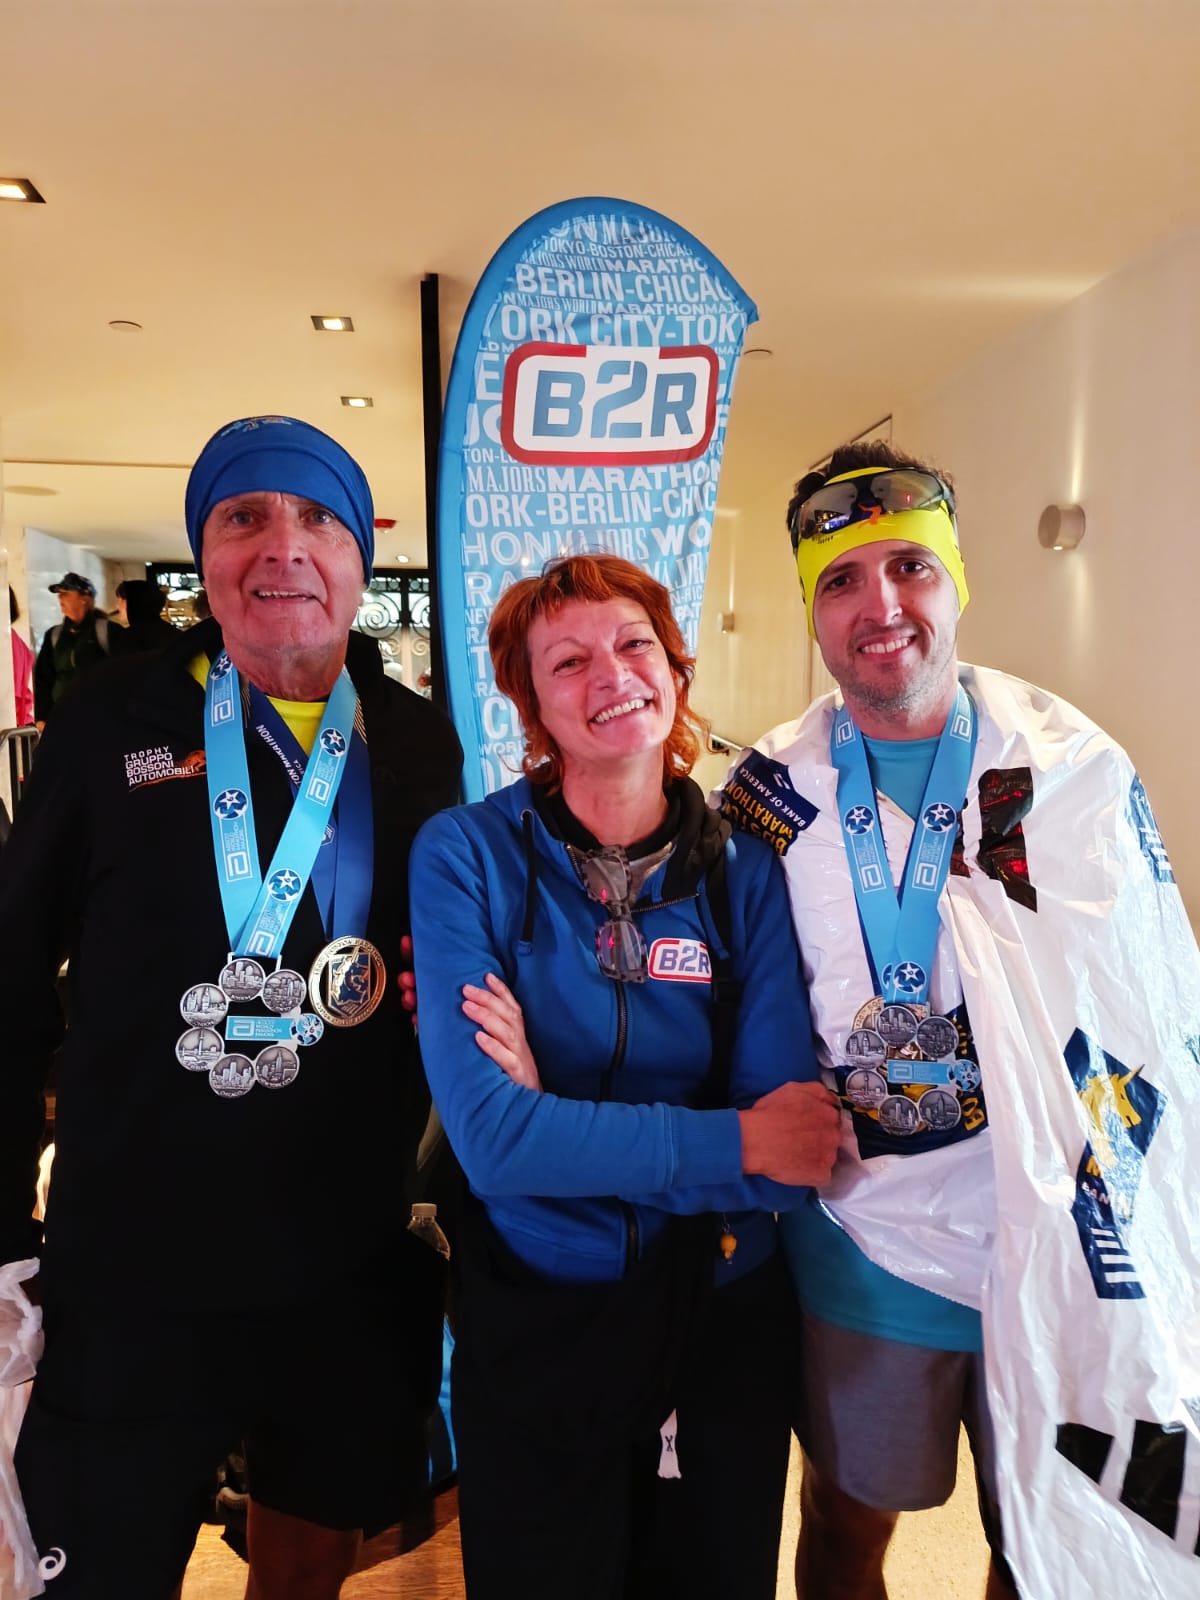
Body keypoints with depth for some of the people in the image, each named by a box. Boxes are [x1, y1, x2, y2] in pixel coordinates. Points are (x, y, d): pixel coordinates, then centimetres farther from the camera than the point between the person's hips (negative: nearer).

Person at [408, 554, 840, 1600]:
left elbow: (791, 1165, -14)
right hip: (538, 1328, -2)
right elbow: (493, 1141, -22)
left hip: (729, 1321, 3)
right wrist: (736, 1141, -19)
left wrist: (563, 1123, -23)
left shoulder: (746, 870, -7)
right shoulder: (468, 855, -14)